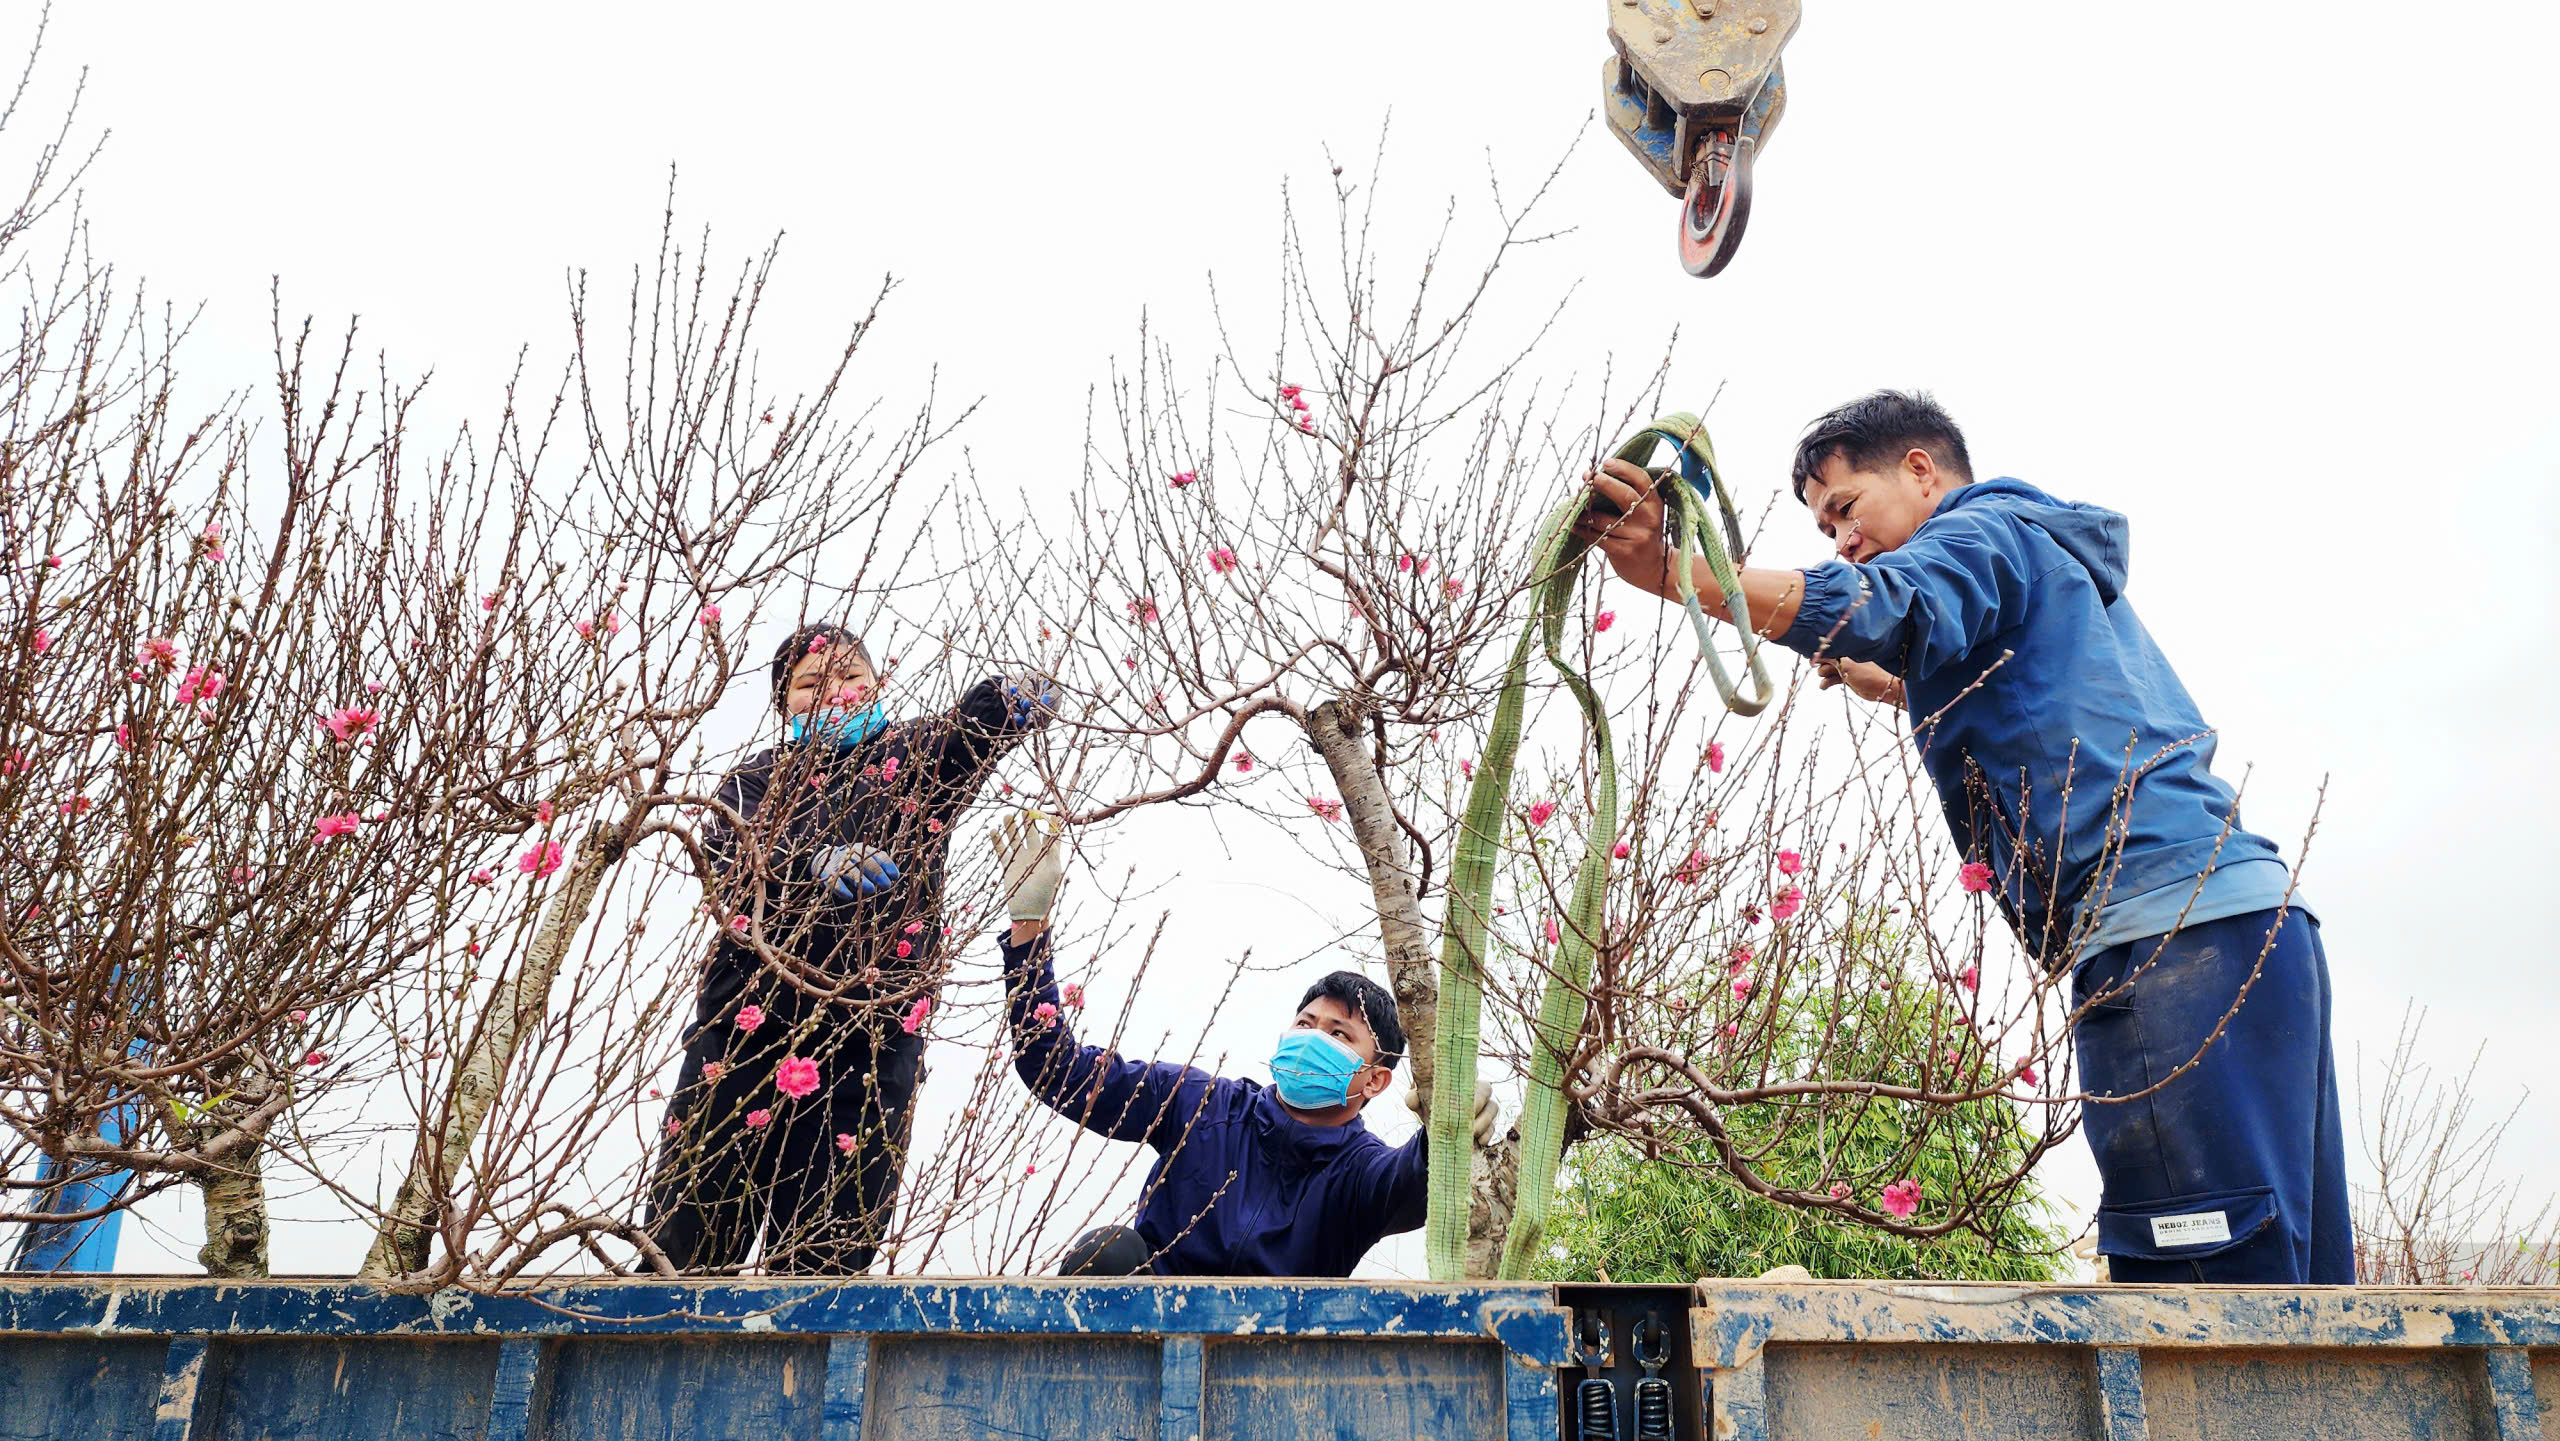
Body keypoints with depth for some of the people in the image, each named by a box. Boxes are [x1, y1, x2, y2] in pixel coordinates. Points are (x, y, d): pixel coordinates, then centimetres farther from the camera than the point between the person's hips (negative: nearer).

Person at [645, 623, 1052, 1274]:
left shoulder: (916, 758, 13)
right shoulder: (757, 780, 12)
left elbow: (978, 721, -4)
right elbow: (730, 853, -8)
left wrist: (1014, 698, -29)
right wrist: (816, 861, -28)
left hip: (868, 1053, 0)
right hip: (746, 1038, 1)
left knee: (822, 1265, 2)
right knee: (685, 1252, 1)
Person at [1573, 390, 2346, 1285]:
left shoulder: (1985, 529, 3)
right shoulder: (2063, 566, 32)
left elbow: (1889, 607, -21)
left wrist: (1669, 571, -31)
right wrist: (1900, 692, 31)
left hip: (2176, 933, -10)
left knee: (2214, 1288, -13)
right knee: (2287, 1289, 9)